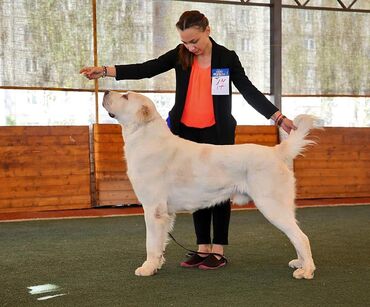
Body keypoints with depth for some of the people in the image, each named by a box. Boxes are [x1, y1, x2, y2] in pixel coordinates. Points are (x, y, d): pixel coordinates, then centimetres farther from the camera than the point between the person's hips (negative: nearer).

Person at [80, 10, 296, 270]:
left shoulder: (227, 57, -4)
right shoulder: (180, 55, 2)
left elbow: (249, 91, -2)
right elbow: (147, 69, -6)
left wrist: (280, 118, -8)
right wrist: (105, 71, -16)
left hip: (218, 132, -3)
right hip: (188, 132, 3)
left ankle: (218, 251, 8)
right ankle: (203, 248, 16)